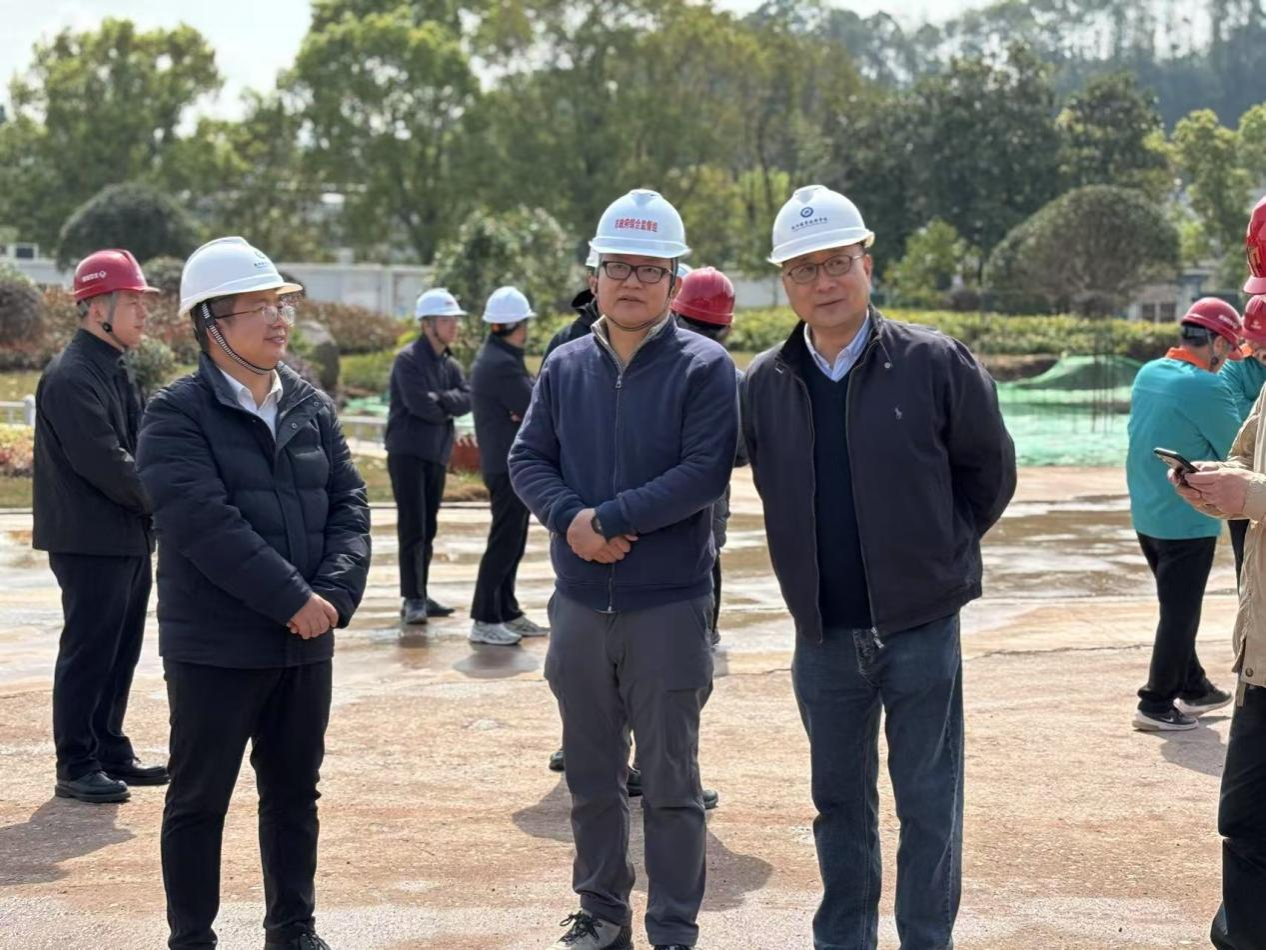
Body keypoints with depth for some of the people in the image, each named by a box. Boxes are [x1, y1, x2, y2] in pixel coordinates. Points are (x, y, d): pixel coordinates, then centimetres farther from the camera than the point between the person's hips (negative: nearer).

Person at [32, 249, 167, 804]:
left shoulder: (117, 370, 15)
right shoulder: (71, 378, -16)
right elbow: (104, 464, -21)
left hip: (130, 538, 9)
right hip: (91, 541, -9)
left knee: (121, 651, 15)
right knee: (88, 652, -2)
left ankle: (111, 752, 25)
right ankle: (75, 768, 7)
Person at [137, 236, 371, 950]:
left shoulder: (312, 407, 9)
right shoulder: (177, 417, -10)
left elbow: (349, 504, 5)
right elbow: (206, 524, -20)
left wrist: (335, 593, -12)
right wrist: (294, 599, -20)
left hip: (306, 643, 6)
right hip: (215, 647, -5)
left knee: (295, 795, 15)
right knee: (199, 801, 5)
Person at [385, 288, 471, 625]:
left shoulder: (450, 365, 15)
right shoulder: (408, 359, -8)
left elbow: (467, 399, 2)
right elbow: (420, 403, -18)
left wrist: (440, 401, -14)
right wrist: (448, 407, -2)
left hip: (438, 453, 8)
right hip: (408, 452, -7)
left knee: (427, 530, 10)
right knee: (412, 528, -9)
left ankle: (420, 597, 16)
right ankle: (412, 599, -8)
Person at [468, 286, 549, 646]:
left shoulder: (493, 358, 15)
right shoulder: (502, 365, -19)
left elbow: (526, 401, 9)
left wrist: (530, 409, -11)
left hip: (508, 464, 11)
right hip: (510, 465, -11)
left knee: (511, 542, 16)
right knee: (504, 542, -7)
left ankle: (507, 613, 23)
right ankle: (484, 621, -4)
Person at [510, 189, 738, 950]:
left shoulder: (704, 367, -6)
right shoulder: (566, 366, 7)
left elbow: (706, 471, -16)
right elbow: (527, 458, 6)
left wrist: (609, 518, -18)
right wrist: (570, 517, -14)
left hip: (669, 606, -4)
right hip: (580, 603, 4)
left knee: (670, 780, 4)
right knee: (592, 777, 15)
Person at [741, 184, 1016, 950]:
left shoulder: (935, 363, -9)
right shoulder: (765, 385, 0)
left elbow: (990, 473, 1)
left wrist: (941, 553, 4)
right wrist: (810, 568, 11)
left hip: (921, 628, -3)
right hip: (823, 635, 3)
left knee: (928, 807, 6)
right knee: (839, 802, 15)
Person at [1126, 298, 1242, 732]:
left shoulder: (1148, 373, 5)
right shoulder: (1207, 387, -19)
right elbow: (1238, 450, -10)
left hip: (1146, 515, 8)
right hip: (1187, 520, -8)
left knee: (1178, 608, 20)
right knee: (1181, 613, 1)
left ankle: (1193, 688, 32)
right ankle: (1156, 704, 3)